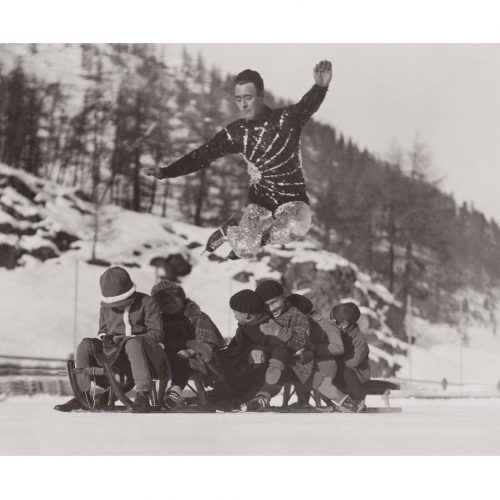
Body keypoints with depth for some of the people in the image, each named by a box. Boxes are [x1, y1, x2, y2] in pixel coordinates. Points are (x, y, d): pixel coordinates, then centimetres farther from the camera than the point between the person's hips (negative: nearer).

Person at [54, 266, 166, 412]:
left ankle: (142, 394, -44)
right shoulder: (106, 307, 12)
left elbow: (157, 333, -8)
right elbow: (102, 331, 21)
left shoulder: (146, 303, -4)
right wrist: (105, 338, -7)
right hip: (116, 353, 5)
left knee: (134, 343, -41)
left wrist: (123, 339, -18)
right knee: (85, 345, -17)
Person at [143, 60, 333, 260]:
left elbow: (307, 106, -31)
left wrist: (319, 87, -55)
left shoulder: (286, 118, -11)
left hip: (292, 198, -1)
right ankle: (231, 231, 16)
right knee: (245, 248, -24)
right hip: (260, 201, 1)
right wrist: (165, 172, -3)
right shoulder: (236, 132, -1)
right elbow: (203, 155, 5)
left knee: (295, 227, -36)